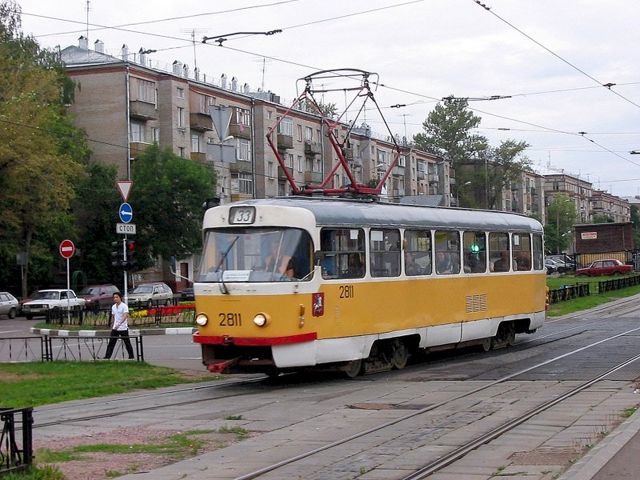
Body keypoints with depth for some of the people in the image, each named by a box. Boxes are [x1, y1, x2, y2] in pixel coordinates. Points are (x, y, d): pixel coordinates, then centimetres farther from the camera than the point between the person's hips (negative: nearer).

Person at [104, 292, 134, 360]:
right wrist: (112, 326, 19)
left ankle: (131, 357, 15)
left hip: (123, 328, -6)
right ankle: (107, 357, 0)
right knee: (111, 343, 1)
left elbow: (125, 316, -25)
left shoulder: (124, 306, -12)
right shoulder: (113, 307, 9)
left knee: (127, 343, 4)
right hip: (115, 328, 6)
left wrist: (119, 324, -37)